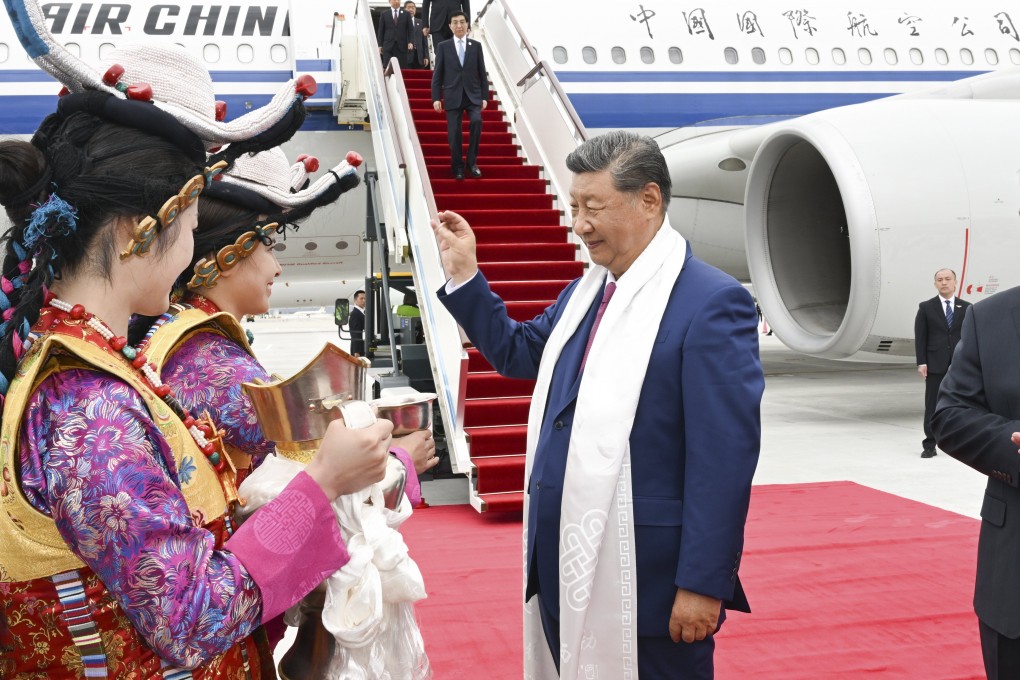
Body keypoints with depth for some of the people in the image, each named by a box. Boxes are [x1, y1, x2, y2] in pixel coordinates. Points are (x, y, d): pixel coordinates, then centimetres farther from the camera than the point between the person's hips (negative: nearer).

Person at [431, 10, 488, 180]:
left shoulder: (476, 45, 9)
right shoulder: (443, 47, 6)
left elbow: (482, 73, 8)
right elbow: (437, 74, 4)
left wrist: (485, 96, 2)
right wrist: (436, 98, -4)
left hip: (473, 95, 0)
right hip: (453, 96, 0)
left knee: (476, 121, -23)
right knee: (455, 133, -2)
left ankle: (472, 162, -9)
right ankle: (457, 167, 12)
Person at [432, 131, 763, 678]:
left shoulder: (712, 303, -15)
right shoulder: (584, 292, 11)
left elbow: (725, 457, -18)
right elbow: (517, 351, 22)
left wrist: (704, 583, -19)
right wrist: (464, 276, 12)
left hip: (646, 577, -8)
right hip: (565, 568, 8)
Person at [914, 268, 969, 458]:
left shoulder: (966, 308, 7)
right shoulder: (926, 307, 3)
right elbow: (920, 337, 0)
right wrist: (921, 362, -7)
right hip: (935, 365, -1)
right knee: (932, 406, 0)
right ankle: (929, 445, 5)